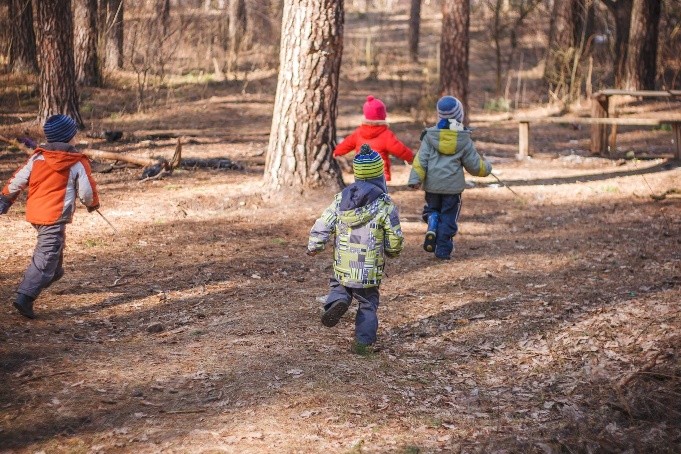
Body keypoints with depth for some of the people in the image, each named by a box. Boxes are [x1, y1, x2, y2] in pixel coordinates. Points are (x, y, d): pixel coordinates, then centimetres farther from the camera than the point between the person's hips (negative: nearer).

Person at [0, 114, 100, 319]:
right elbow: (87, 192, -2)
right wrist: (93, 204, 20)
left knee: (54, 244, 33)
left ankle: (53, 274, 54)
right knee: (45, 256, -9)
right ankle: (25, 297, -21)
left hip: (34, 213, 7)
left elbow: (17, 180, 6)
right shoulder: (78, 163, -5)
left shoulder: (37, 157, 6)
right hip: (55, 216, -7)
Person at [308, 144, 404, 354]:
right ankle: (363, 342, 12)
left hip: (342, 265, 2)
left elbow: (322, 225, -1)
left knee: (339, 286, 26)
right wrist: (393, 251, 17)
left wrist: (313, 247, 14)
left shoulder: (341, 199, 0)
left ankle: (337, 301, -6)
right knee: (368, 304, 13)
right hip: (370, 269, -2)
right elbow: (395, 239, -5)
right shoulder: (385, 205, -9)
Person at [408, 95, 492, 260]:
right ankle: (443, 251, 5)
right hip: (453, 185, -1)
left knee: (432, 209, 21)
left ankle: (432, 228, -10)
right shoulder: (464, 140, -3)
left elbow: (421, 159, -8)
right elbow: (474, 165, 4)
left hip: (432, 185, 1)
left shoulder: (430, 135, -2)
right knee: (448, 217, 7)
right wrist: (486, 167, 24)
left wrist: (415, 179, -11)